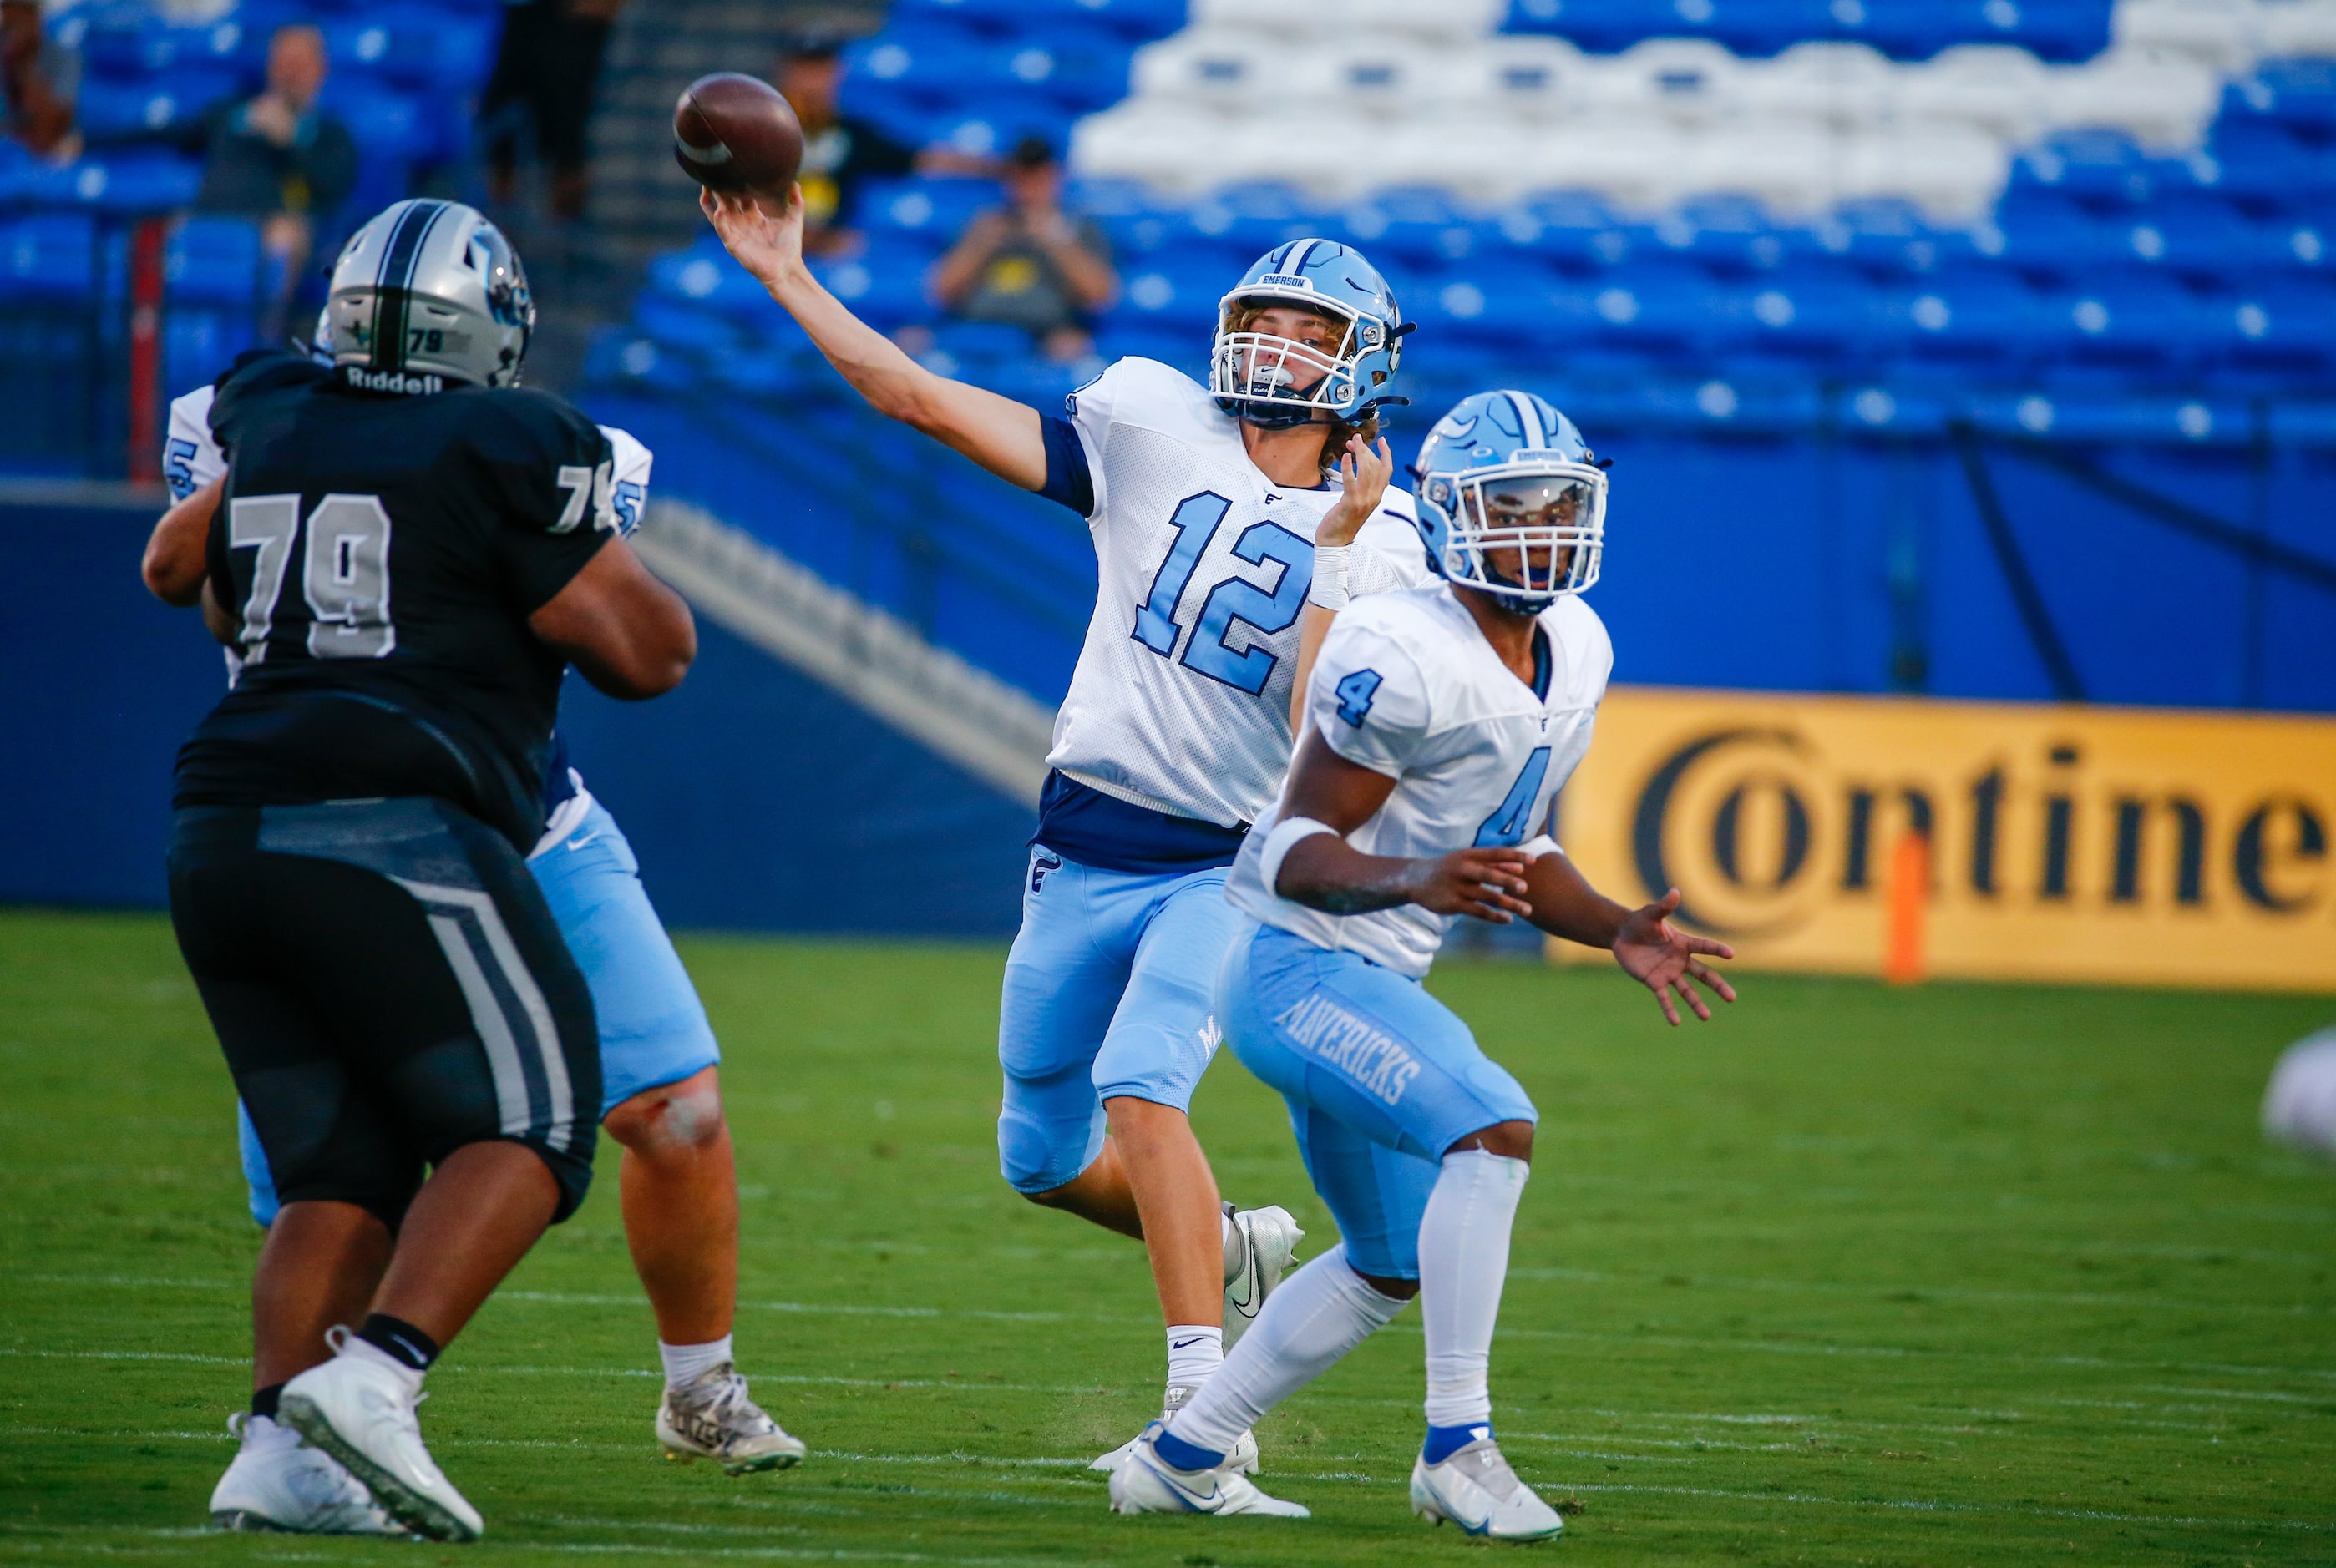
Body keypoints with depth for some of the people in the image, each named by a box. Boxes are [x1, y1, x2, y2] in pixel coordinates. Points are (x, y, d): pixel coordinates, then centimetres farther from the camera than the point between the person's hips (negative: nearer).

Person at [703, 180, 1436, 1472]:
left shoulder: (1379, 542, -2)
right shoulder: (1156, 430, 2)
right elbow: (930, 403, -1)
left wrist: (1340, 544, -20)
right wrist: (784, 276, -6)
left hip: (1232, 867, -4)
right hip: (1086, 852, 4)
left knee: (1139, 1085, -27)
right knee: (1043, 1159, 11)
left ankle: (1203, 1405, -27)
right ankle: (1228, 1252, 38)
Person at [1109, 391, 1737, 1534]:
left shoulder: (1574, 652, 6)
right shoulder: (1405, 657, -22)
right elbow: (1299, 846, -21)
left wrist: (1617, 932, 4)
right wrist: (1412, 881, -38)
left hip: (1369, 984, 10)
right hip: (1294, 968, -10)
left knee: (1391, 1266, 20)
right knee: (1493, 1129, -28)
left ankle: (1179, 1458, 31)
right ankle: (1456, 1448, -23)